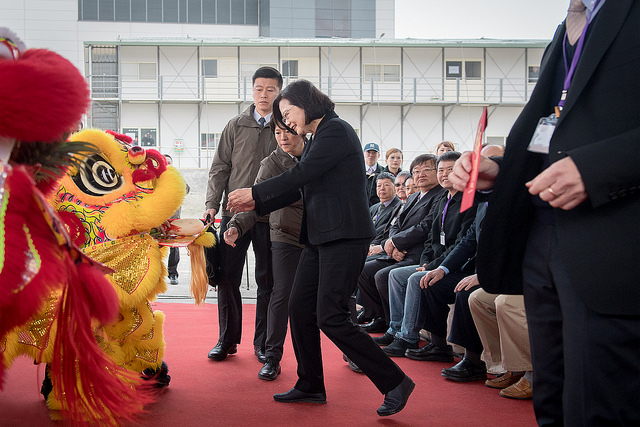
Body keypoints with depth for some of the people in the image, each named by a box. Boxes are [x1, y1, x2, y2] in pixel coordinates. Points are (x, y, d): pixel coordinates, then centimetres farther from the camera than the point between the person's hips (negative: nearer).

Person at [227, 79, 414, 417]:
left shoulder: (336, 130, -9)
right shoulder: (318, 137, 19)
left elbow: (301, 175, -15)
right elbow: (298, 188, 21)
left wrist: (254, 192, -7)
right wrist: (257, 204, 15)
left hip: (344, 237, -10)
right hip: (320, 237, 10)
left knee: (331, 318, -13)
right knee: (300, 308, 9)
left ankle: (395, 382, -4)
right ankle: (310, 386, 22)